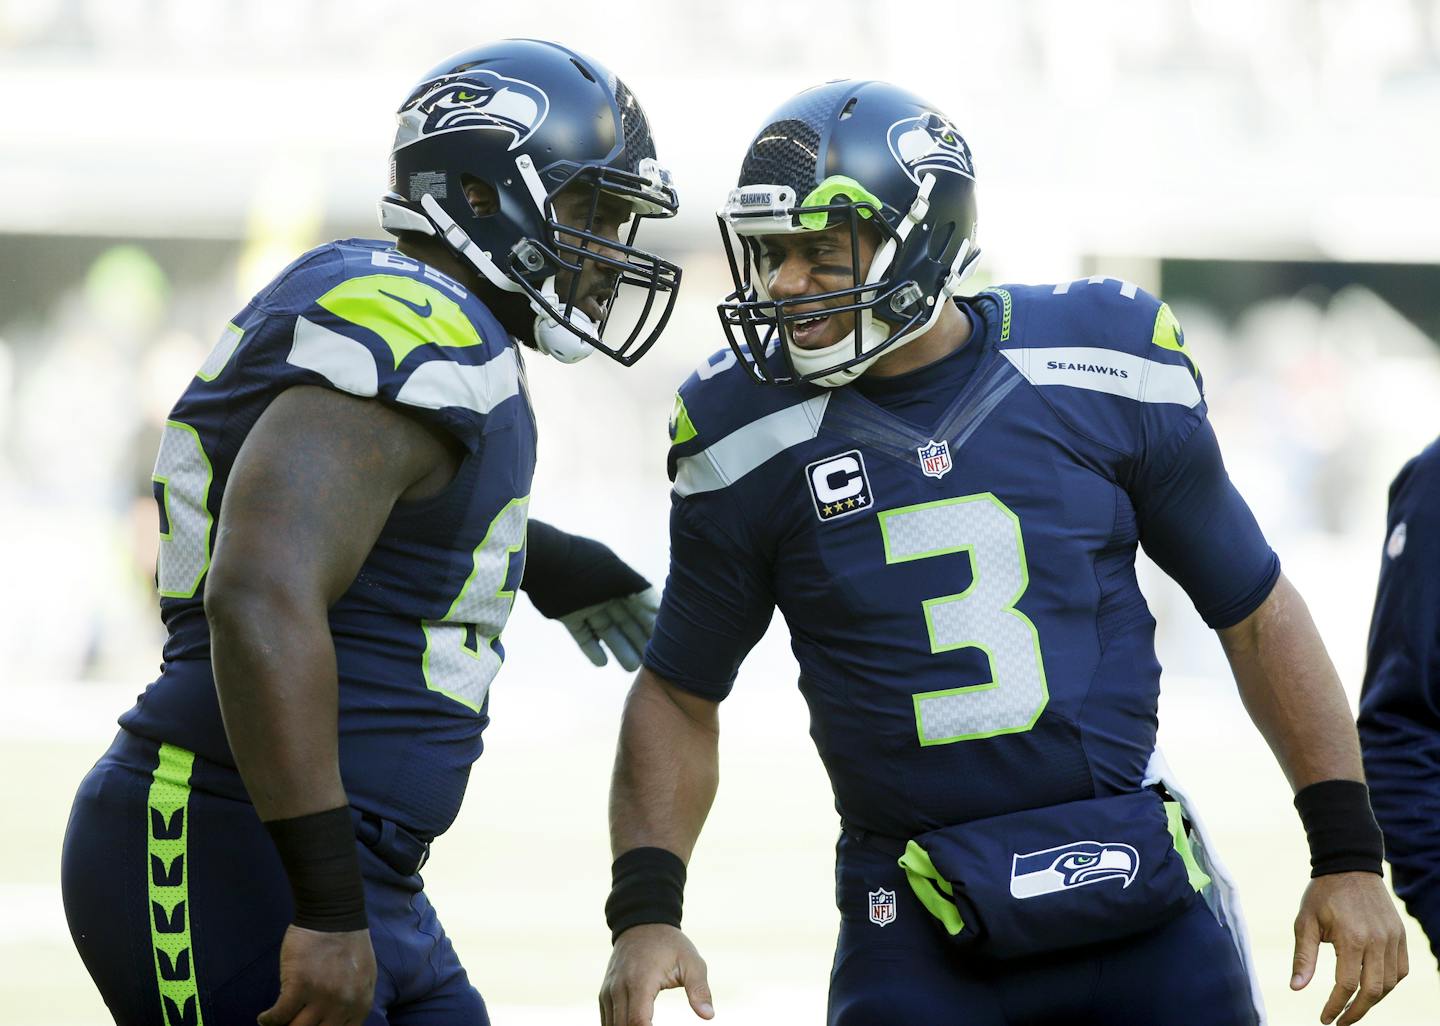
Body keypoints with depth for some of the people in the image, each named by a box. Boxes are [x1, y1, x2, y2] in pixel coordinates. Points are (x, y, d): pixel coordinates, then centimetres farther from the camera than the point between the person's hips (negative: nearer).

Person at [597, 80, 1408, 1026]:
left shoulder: (1105, 371, -3)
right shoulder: (747, 440, -2)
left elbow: (1256, 613, 6)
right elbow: (679, 696, 9)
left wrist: (1348, 853, 3)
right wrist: (645, 911, -5)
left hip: (1143, 896, 0)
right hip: (918, 938, 0)